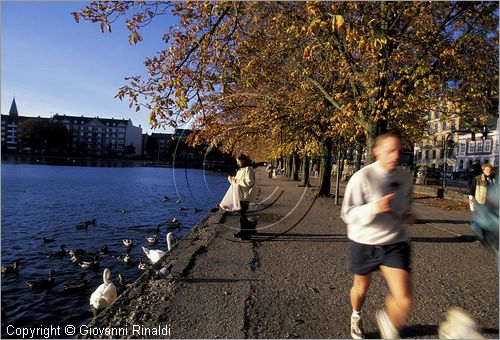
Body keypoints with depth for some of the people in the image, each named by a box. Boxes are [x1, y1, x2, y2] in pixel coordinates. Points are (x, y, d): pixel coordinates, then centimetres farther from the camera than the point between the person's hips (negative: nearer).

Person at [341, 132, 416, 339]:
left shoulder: (405, 177, -1)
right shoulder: (362, 177, -18)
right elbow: (347, 214, -19)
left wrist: (408, 215, 1)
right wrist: (373, 208, -35)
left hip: (395, 243, 3)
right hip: (363, 244, -3)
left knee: (405, 302, -9)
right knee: (361, 288, 20)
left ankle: (387, 320, 27)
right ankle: (356, 317, 55)